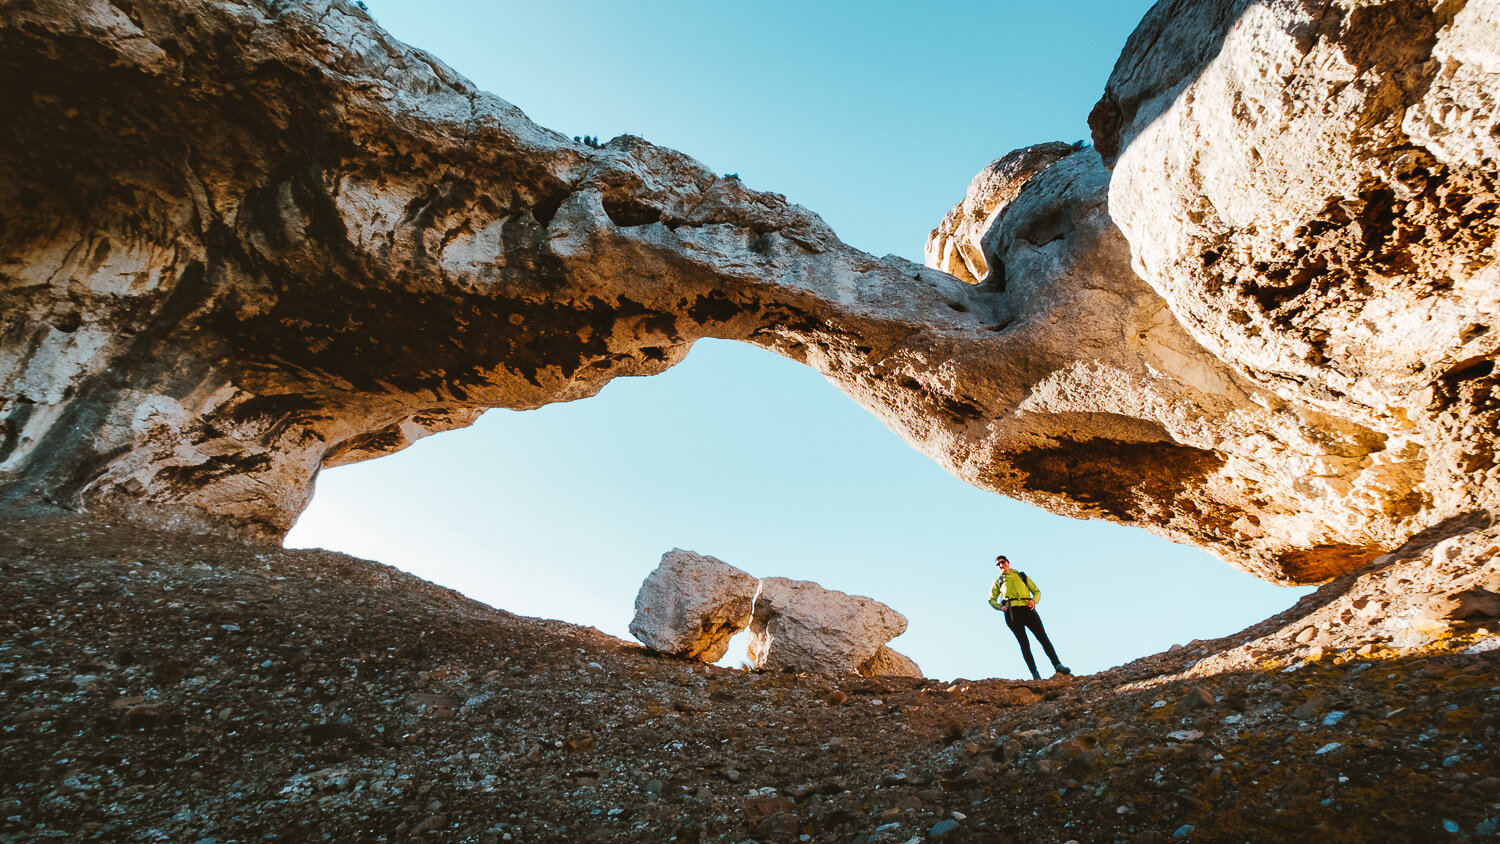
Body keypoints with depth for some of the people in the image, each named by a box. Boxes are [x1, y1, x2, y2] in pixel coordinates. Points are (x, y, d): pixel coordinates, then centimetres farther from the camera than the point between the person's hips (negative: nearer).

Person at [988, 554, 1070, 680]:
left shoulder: (1022, 576, 27)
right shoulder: (998, 581, 25)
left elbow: (1037, 591, 23)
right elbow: (991, 599, 20)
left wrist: (1033, 600, -1)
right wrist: (1000, 607, -1)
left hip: (1027, 609, 1)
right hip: (1012, 611, -1)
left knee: (1043, 637, -13)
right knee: (1024, 643, -9)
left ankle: (1057, 666, -16)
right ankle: (1035, 673, -12)